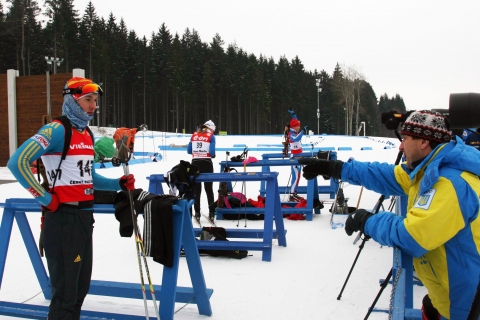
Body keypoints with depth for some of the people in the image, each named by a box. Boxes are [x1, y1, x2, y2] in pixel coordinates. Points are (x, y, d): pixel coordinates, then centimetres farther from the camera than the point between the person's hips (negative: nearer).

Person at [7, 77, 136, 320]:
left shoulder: (87, 134, 13)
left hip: (85, 216, 9)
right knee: (66, 289, 0)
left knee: (81, 286, 18)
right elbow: (17, 162, -21)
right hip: (63, 218, -8)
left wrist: (118, 184, 8)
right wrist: (45, 198, -18)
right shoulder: (56, 130, -13)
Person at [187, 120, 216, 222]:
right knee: (209, 188, 8)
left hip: (195, 163, 3)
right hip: (206, 163, -3)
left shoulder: (194, 135, 9)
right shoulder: (211, 136, -2)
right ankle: (211, 213, 8)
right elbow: (212, 152, -11)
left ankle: (197, 213, 9)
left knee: (196, 189, 9)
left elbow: (189, 151, 8)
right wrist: (213, 155, 10)